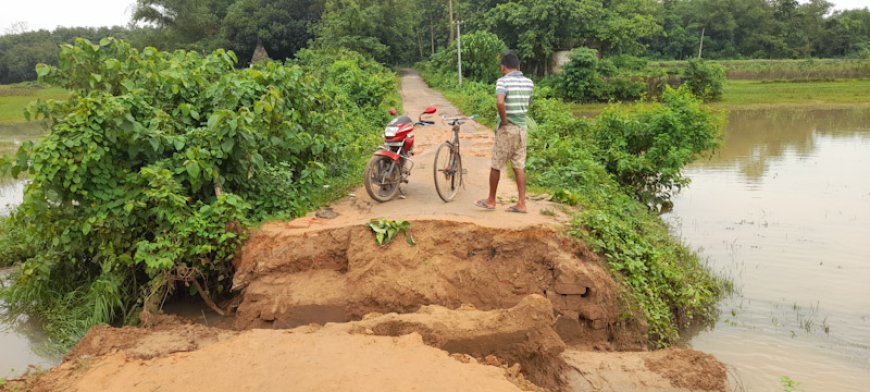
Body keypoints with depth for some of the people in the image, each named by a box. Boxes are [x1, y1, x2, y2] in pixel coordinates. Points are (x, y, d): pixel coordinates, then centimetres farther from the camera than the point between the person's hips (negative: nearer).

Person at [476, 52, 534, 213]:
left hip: (507, 128, -5)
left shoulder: (503, 81, -13)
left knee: (496, 166, 7)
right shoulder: (529, 82, 5)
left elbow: (500, 102, -29)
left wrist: (504, 120, -17)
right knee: (519, 166, 8)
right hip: (523, 127, 5)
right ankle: (521, 203, 7)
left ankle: (491, 200, 18)